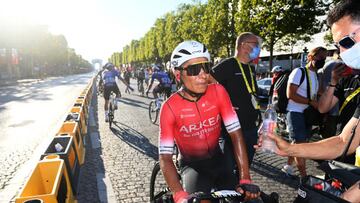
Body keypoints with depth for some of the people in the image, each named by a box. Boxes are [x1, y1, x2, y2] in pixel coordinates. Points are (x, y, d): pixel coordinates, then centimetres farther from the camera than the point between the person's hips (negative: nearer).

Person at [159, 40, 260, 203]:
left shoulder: (218, 92, -16)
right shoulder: (170, 108, -22)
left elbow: (236, 134, -17)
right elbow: (165, 158, -22)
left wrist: (245, 180, -25)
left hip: (217, 160, 3)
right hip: (191, 165, -2)